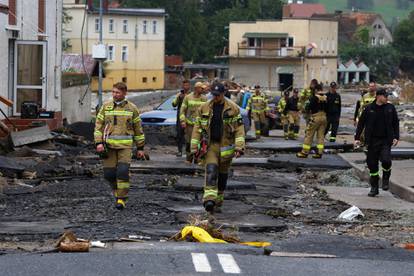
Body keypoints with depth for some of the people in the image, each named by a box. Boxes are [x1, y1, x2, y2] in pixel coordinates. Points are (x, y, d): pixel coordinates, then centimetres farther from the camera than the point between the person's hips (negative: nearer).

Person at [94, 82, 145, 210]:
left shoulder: (132, 108, 4)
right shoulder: (106, 106, 5)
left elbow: (138, 129, 10)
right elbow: (98, 125, 4)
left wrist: (140, 148, 9)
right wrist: (99, 143, -9)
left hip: (125, 146, -2)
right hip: (109, 145, 2)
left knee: (123, 171, -15)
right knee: (109, 173, 0)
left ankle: (121, 199, -6)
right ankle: (117, 190, 29)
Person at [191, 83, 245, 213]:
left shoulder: (233, 108, -2)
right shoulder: (204, 108, 4)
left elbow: (239, 128, -3)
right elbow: (197, 127, 7)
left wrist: (239, 147, -12)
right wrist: (194, 146, 1)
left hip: (226, 146, 0)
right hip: (210, 145, 0)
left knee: (222, 175, 10)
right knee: (211, 171, -18)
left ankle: (218, 202, 25)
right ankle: (209, 200, -30)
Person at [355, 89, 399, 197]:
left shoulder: (390, 108, 4)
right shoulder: (369, 108, 1)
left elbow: (396, 124, 11)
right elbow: (361, 123, 6)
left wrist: (396, 137, 1)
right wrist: (357, 138, 2)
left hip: (386, 140, -1)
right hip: (372, 141, 1)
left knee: (386, 160, -20)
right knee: (372, 164, 3)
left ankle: (386, 179, 9)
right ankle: (374, 187, 18)